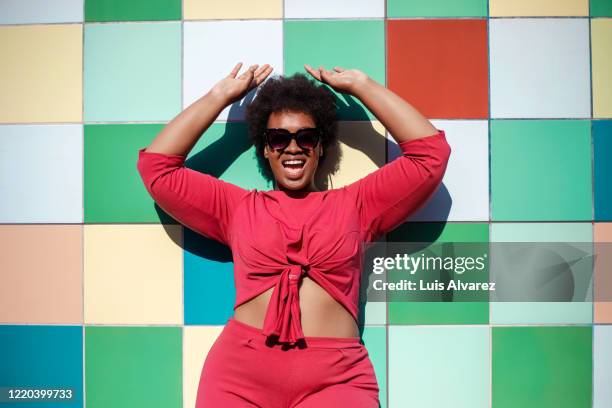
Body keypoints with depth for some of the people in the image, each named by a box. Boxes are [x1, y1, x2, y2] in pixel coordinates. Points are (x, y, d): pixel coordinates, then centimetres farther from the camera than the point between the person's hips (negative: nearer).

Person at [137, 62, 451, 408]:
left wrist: (362, 85, 12)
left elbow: (431, 152, 10)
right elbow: (156, 165, 15)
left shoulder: (354, 206, 13)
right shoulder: (238, 207, 16)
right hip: (239, 372, 1)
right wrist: (220, 96, 15)